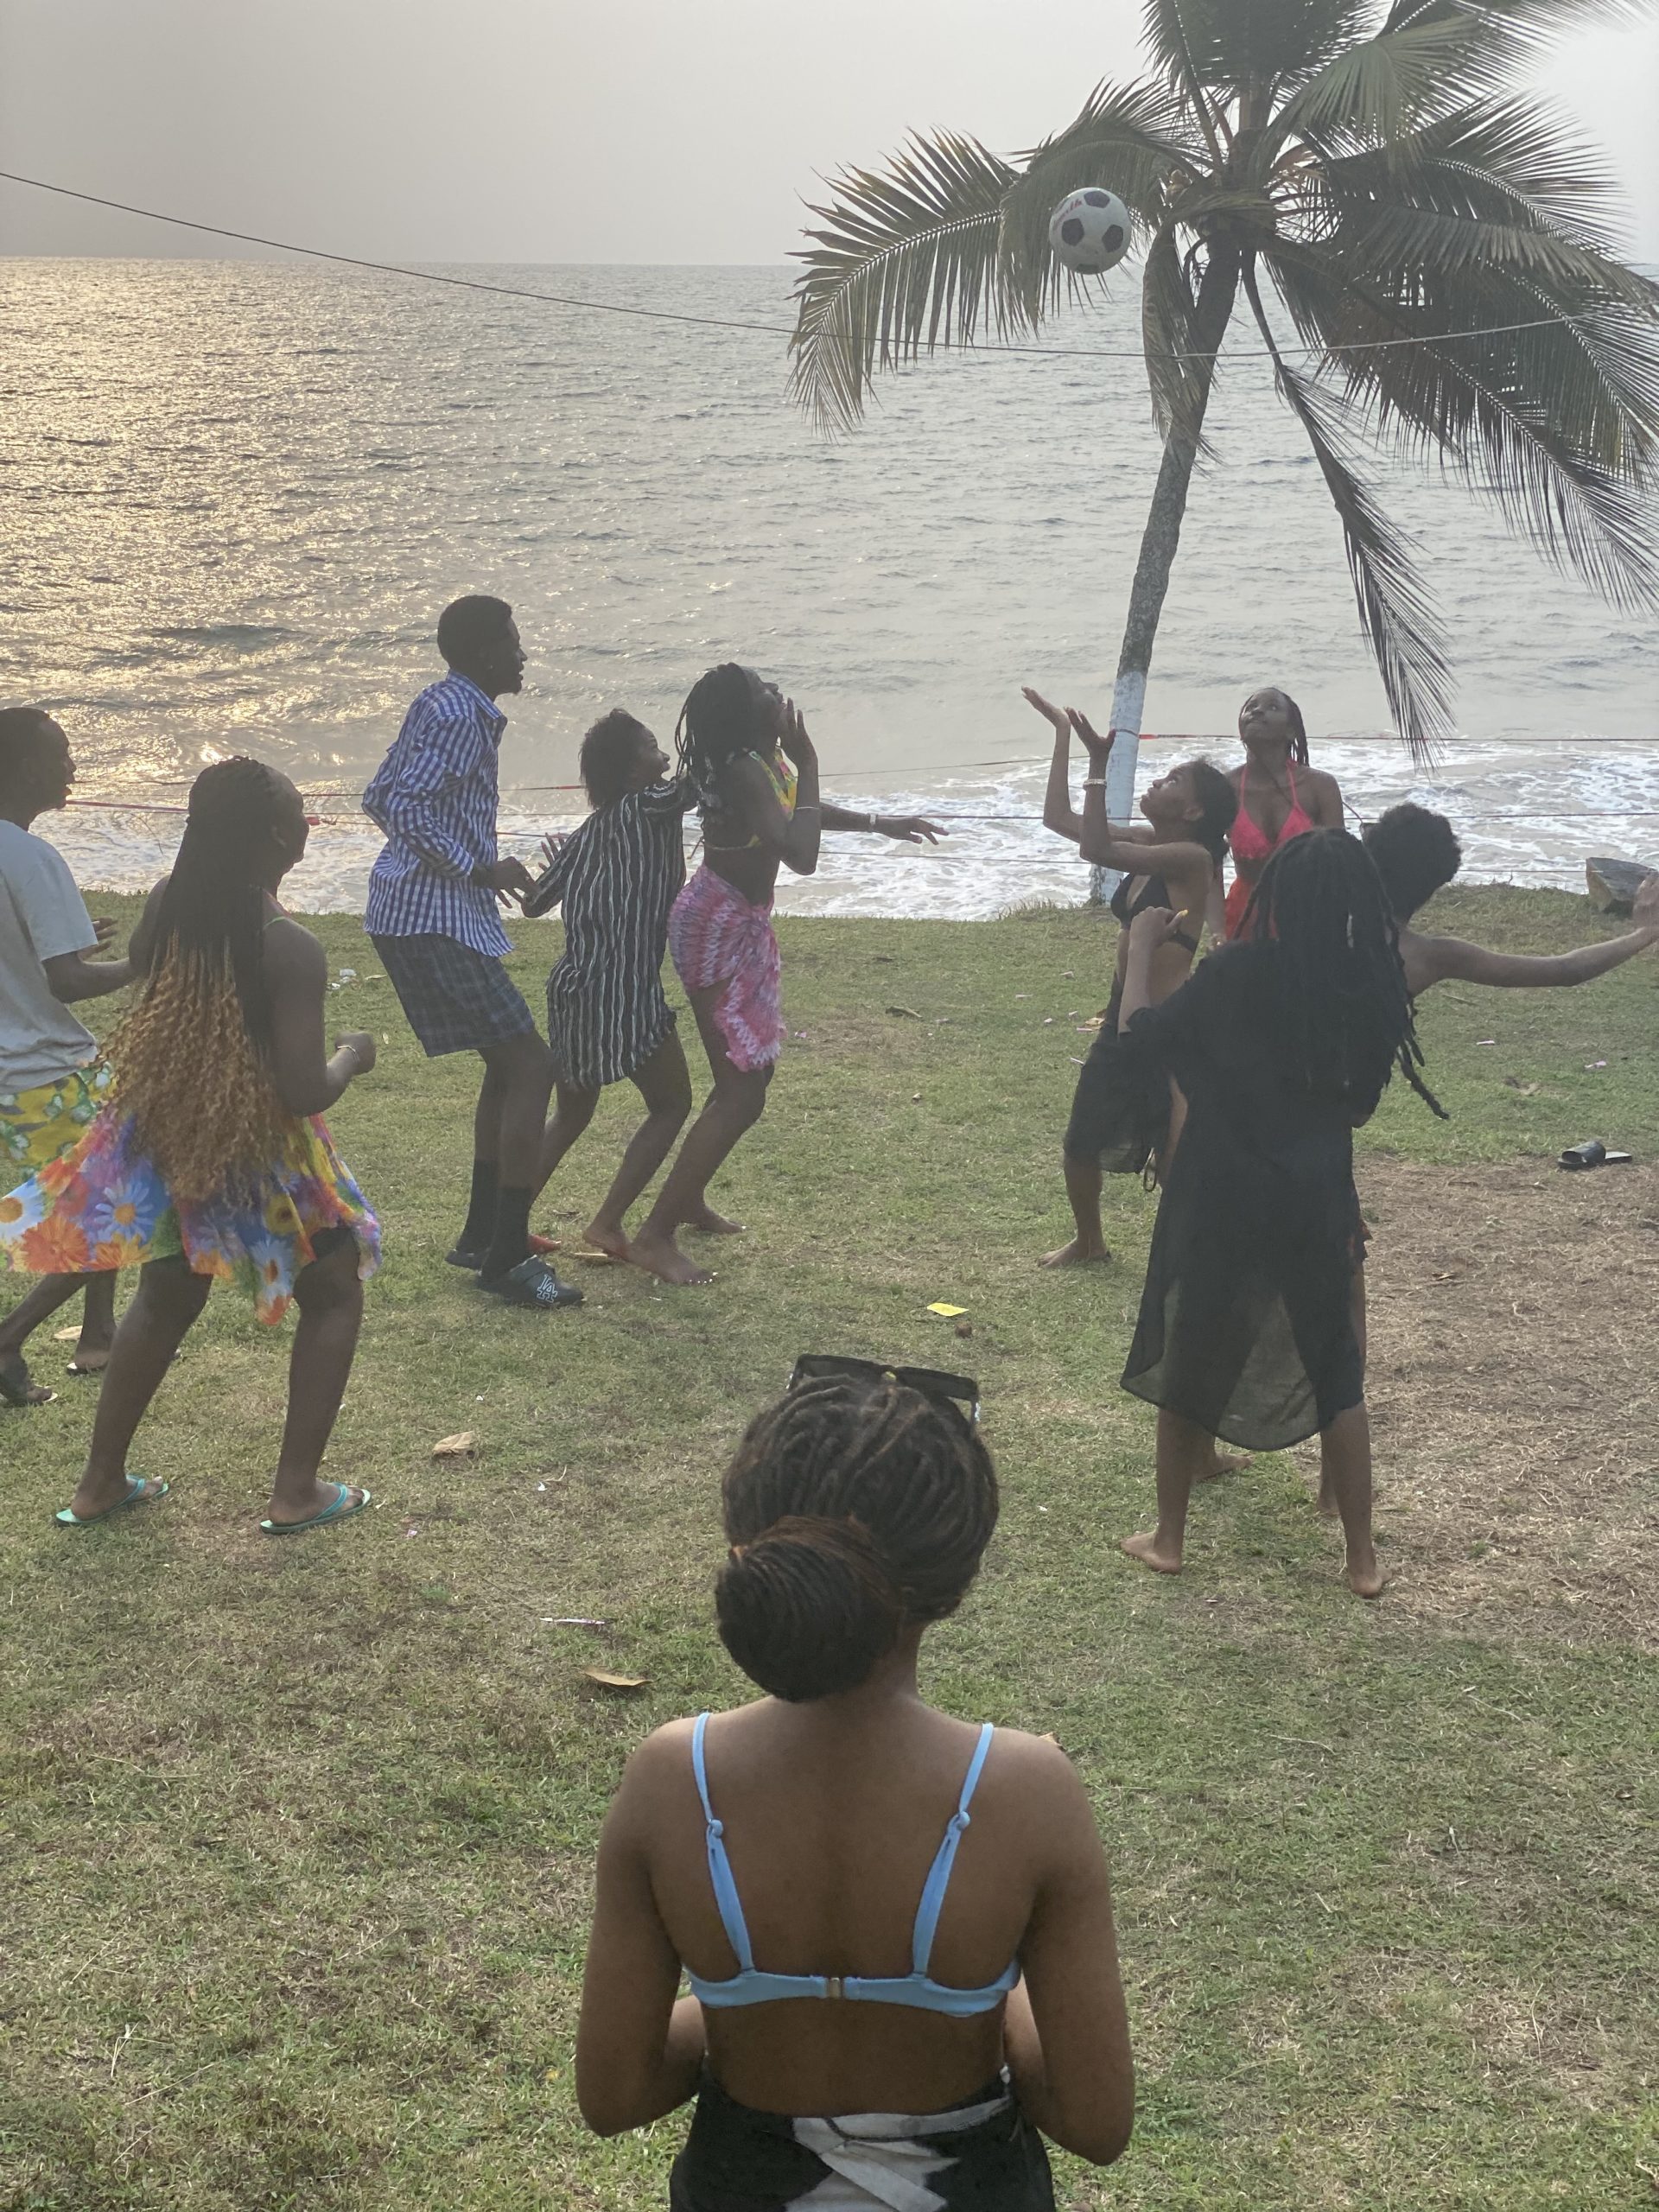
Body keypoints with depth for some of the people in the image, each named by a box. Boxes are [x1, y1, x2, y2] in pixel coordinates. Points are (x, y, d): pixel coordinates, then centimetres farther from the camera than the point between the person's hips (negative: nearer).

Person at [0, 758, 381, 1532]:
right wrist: (352, 1056, -5)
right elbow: (304, 1094, -26)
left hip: (165, 1140, 6)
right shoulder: (290, 949, -27)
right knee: (334, 1295, 17)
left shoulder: (165, 907, -10)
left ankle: (100, 1483, 33)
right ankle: (296, 1492, 17)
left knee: (165, 1300, 25)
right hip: (259, 1154, -6)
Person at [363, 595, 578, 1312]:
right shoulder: (461, 718, -15)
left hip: (413, 909, 11)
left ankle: (483, 1233, 25)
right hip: (434, 921, -11)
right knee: (531, 1066, -11)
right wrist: (479, 869, -18)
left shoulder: (439, 706, 15)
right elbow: (405, 805, -24)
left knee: (508, 1063, 19)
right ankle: (506, 1259, -10)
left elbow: (380, 798, 20)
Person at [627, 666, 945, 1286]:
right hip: (720, 929, -10)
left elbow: (795, 809, 23)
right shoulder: (746, 771, -26)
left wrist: (878, 823, 31)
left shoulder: (764, 758, 2)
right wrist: (807, 764, -25)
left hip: (740, 925, 10)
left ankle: (689, 1199, 37)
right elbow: (801, 855, -34)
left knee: (751, 1069, 22)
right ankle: (655, 1235, -10)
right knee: (742, 1093, -10)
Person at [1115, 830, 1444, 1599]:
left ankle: (1167, 1537, 25)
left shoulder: (1234, 975, -16)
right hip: (1318, 1206, 2)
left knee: (1189, 1368, 15)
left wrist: (1141, 945, 10)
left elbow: (1139, 1030, -3)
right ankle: (1362, 1557, 18)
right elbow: (1360, 1101, 7)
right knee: (1338, 1377, 14)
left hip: (1221, 1203, -2)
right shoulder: (1369, 987, -6)